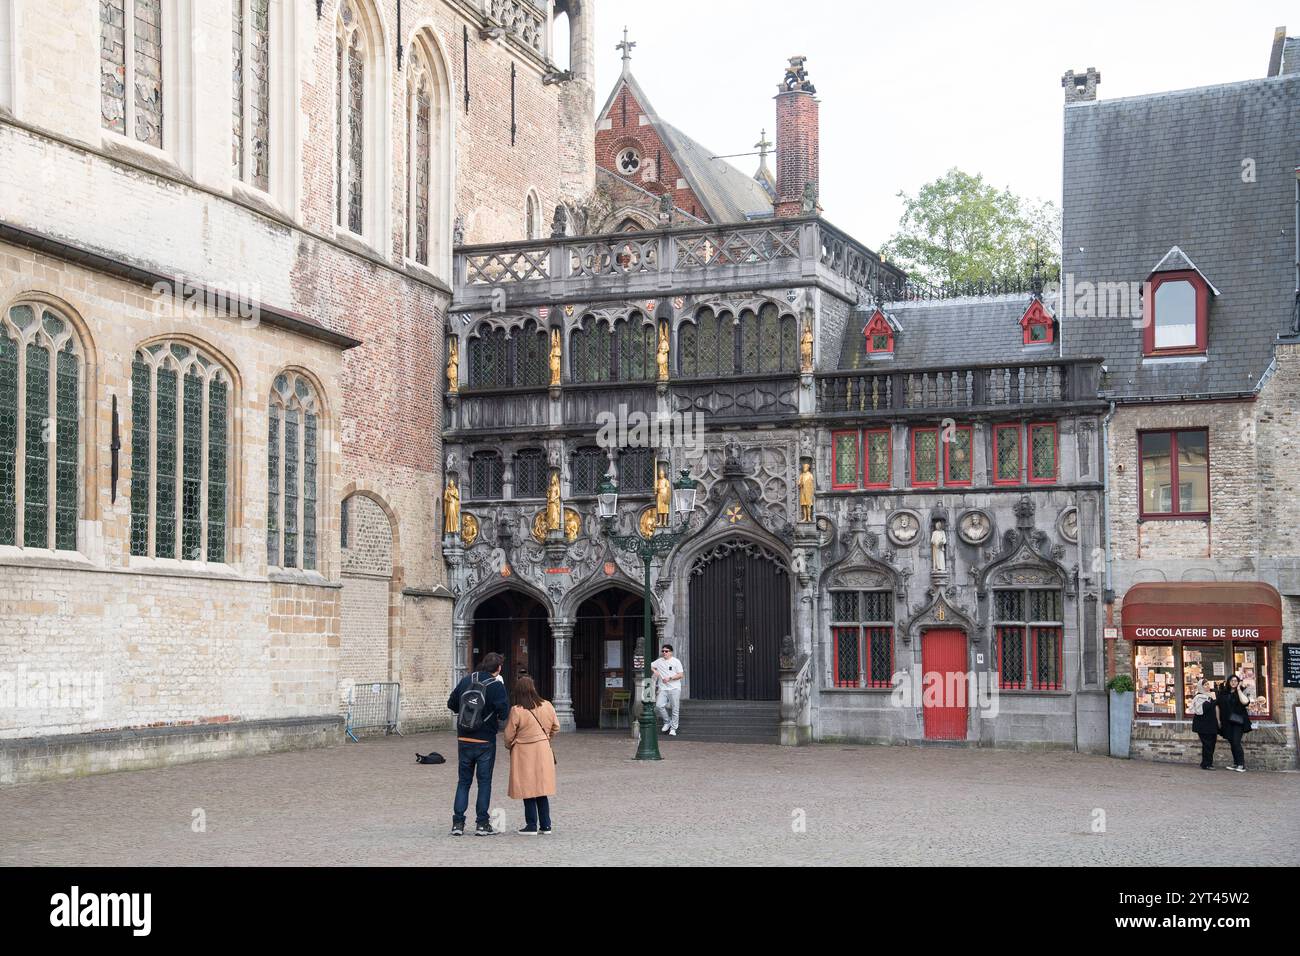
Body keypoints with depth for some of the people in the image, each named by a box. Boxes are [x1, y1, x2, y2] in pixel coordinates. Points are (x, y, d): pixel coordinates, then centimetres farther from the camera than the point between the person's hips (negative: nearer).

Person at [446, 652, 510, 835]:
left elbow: (451, 703, 7)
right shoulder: (496, 685, -12)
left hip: (464, 740, 4)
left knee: (463, 781, 11)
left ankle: (458, 823, 7)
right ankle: (482, 824, 5)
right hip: (485, 741, -4)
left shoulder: (466, 680, 2)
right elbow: (504, 712, -13)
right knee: (484, 781, 6)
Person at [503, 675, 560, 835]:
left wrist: (509, 746, 15)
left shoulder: (516, 711, -15)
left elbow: (509, 735, -7)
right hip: (544, 751, 4)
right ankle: (545, 825, 15)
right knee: (542, 790, 13)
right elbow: (556, 728, 9)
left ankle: (532, 826, 4)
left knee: (528, 791, 4)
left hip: (524, 753, -4)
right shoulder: (547, 706, -2)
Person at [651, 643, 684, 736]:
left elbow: (681, 675, -3)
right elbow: (650, 666, 20)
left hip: (674, 689, -3)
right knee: (659, 705, -15)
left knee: (675, 709, -2)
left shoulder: (676, 662, 1)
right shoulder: (659, 661, 12)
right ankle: (667, 722, 7)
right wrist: (654, 671, 0)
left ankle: (673, 728, 8)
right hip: (663, 689, 3)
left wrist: (669, 678, -14)